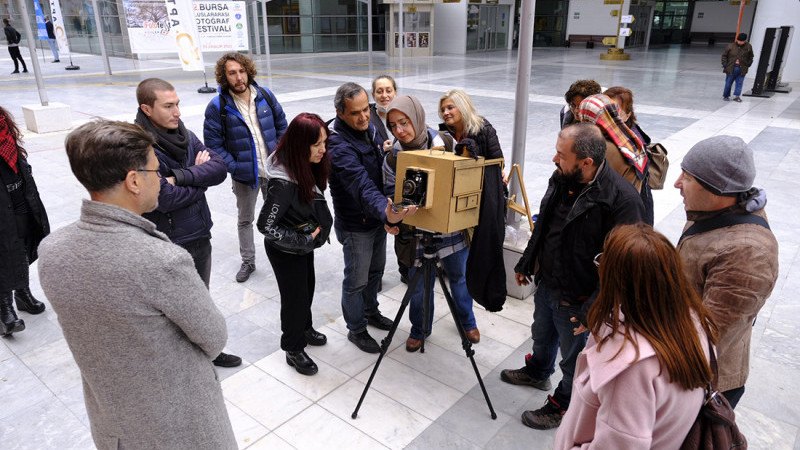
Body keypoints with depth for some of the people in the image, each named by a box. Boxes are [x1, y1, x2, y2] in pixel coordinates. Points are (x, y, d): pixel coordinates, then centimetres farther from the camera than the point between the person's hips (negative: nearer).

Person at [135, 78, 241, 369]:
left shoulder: (185, 135, 2)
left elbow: (219, 168, -8)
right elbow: (165, 198, -25)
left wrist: (181, 176, -21)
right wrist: (200, 176, -10)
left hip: (200, 233, 7)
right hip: (170, 243, -7)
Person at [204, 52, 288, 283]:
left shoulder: (265, 96, -4)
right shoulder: (217, 107, -13)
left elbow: (282, 126, 7)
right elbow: (214, 144, -11)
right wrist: (235, 168, -16)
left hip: (273, 170, 2)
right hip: (244, 175, -2)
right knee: (245, 220, 15)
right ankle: (248, 261, 33)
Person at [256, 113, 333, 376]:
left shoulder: (308, 167, -8)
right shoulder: (283, 182, -33)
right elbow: (265, 225, -28)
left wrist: (316, 232, 2)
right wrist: (303, 240, -24)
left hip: (305, 243, 8)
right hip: (285, 251, -8)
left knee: (307, 288, 24)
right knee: (295, 297, 8)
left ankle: (304, 328, 50)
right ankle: (293, 350, 31)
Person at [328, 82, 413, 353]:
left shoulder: (370, 128, -1)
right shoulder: (338, 146, -29)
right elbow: (362, 185, -43)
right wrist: (385, 211, -58)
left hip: (377, 219, 8)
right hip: (355, 226, -8)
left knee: (376, 270, 24)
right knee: (356, 281, 9)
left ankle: (370, 312, 48)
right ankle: (356, 330, 30)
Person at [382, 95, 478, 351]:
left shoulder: (444, 144, -8)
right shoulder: (393, 158, -10)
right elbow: (392, 196, -2)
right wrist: (393, 220, -20)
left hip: (452, 227, 1)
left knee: (460, 277, 20)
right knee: (420, 286, 10)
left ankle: (467, 321, 46)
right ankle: (420, 329, 38)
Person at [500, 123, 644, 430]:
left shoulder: (622, 200, -29)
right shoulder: (561, 179, -5)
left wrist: (593, 309, -24)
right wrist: (526, 263, 18)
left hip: (576, 299, -7)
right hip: (545, 283, 7)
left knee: (573, 358, 18)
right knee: (542, 336, 32)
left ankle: (563, 406, 42)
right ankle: (537, 372, 61)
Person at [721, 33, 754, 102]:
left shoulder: (748, 47, 3)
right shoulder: (731, 46, -3)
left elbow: (751, 56, 16)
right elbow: (724, 55, 5)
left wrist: (749, 63, 6)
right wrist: (724, 63, -3)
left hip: (742, 69, 1)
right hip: (731, 68, -1)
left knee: (739, 83, 1)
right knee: (728, 83, 4)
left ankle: (737, 96, 6)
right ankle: (725, 96, 16)